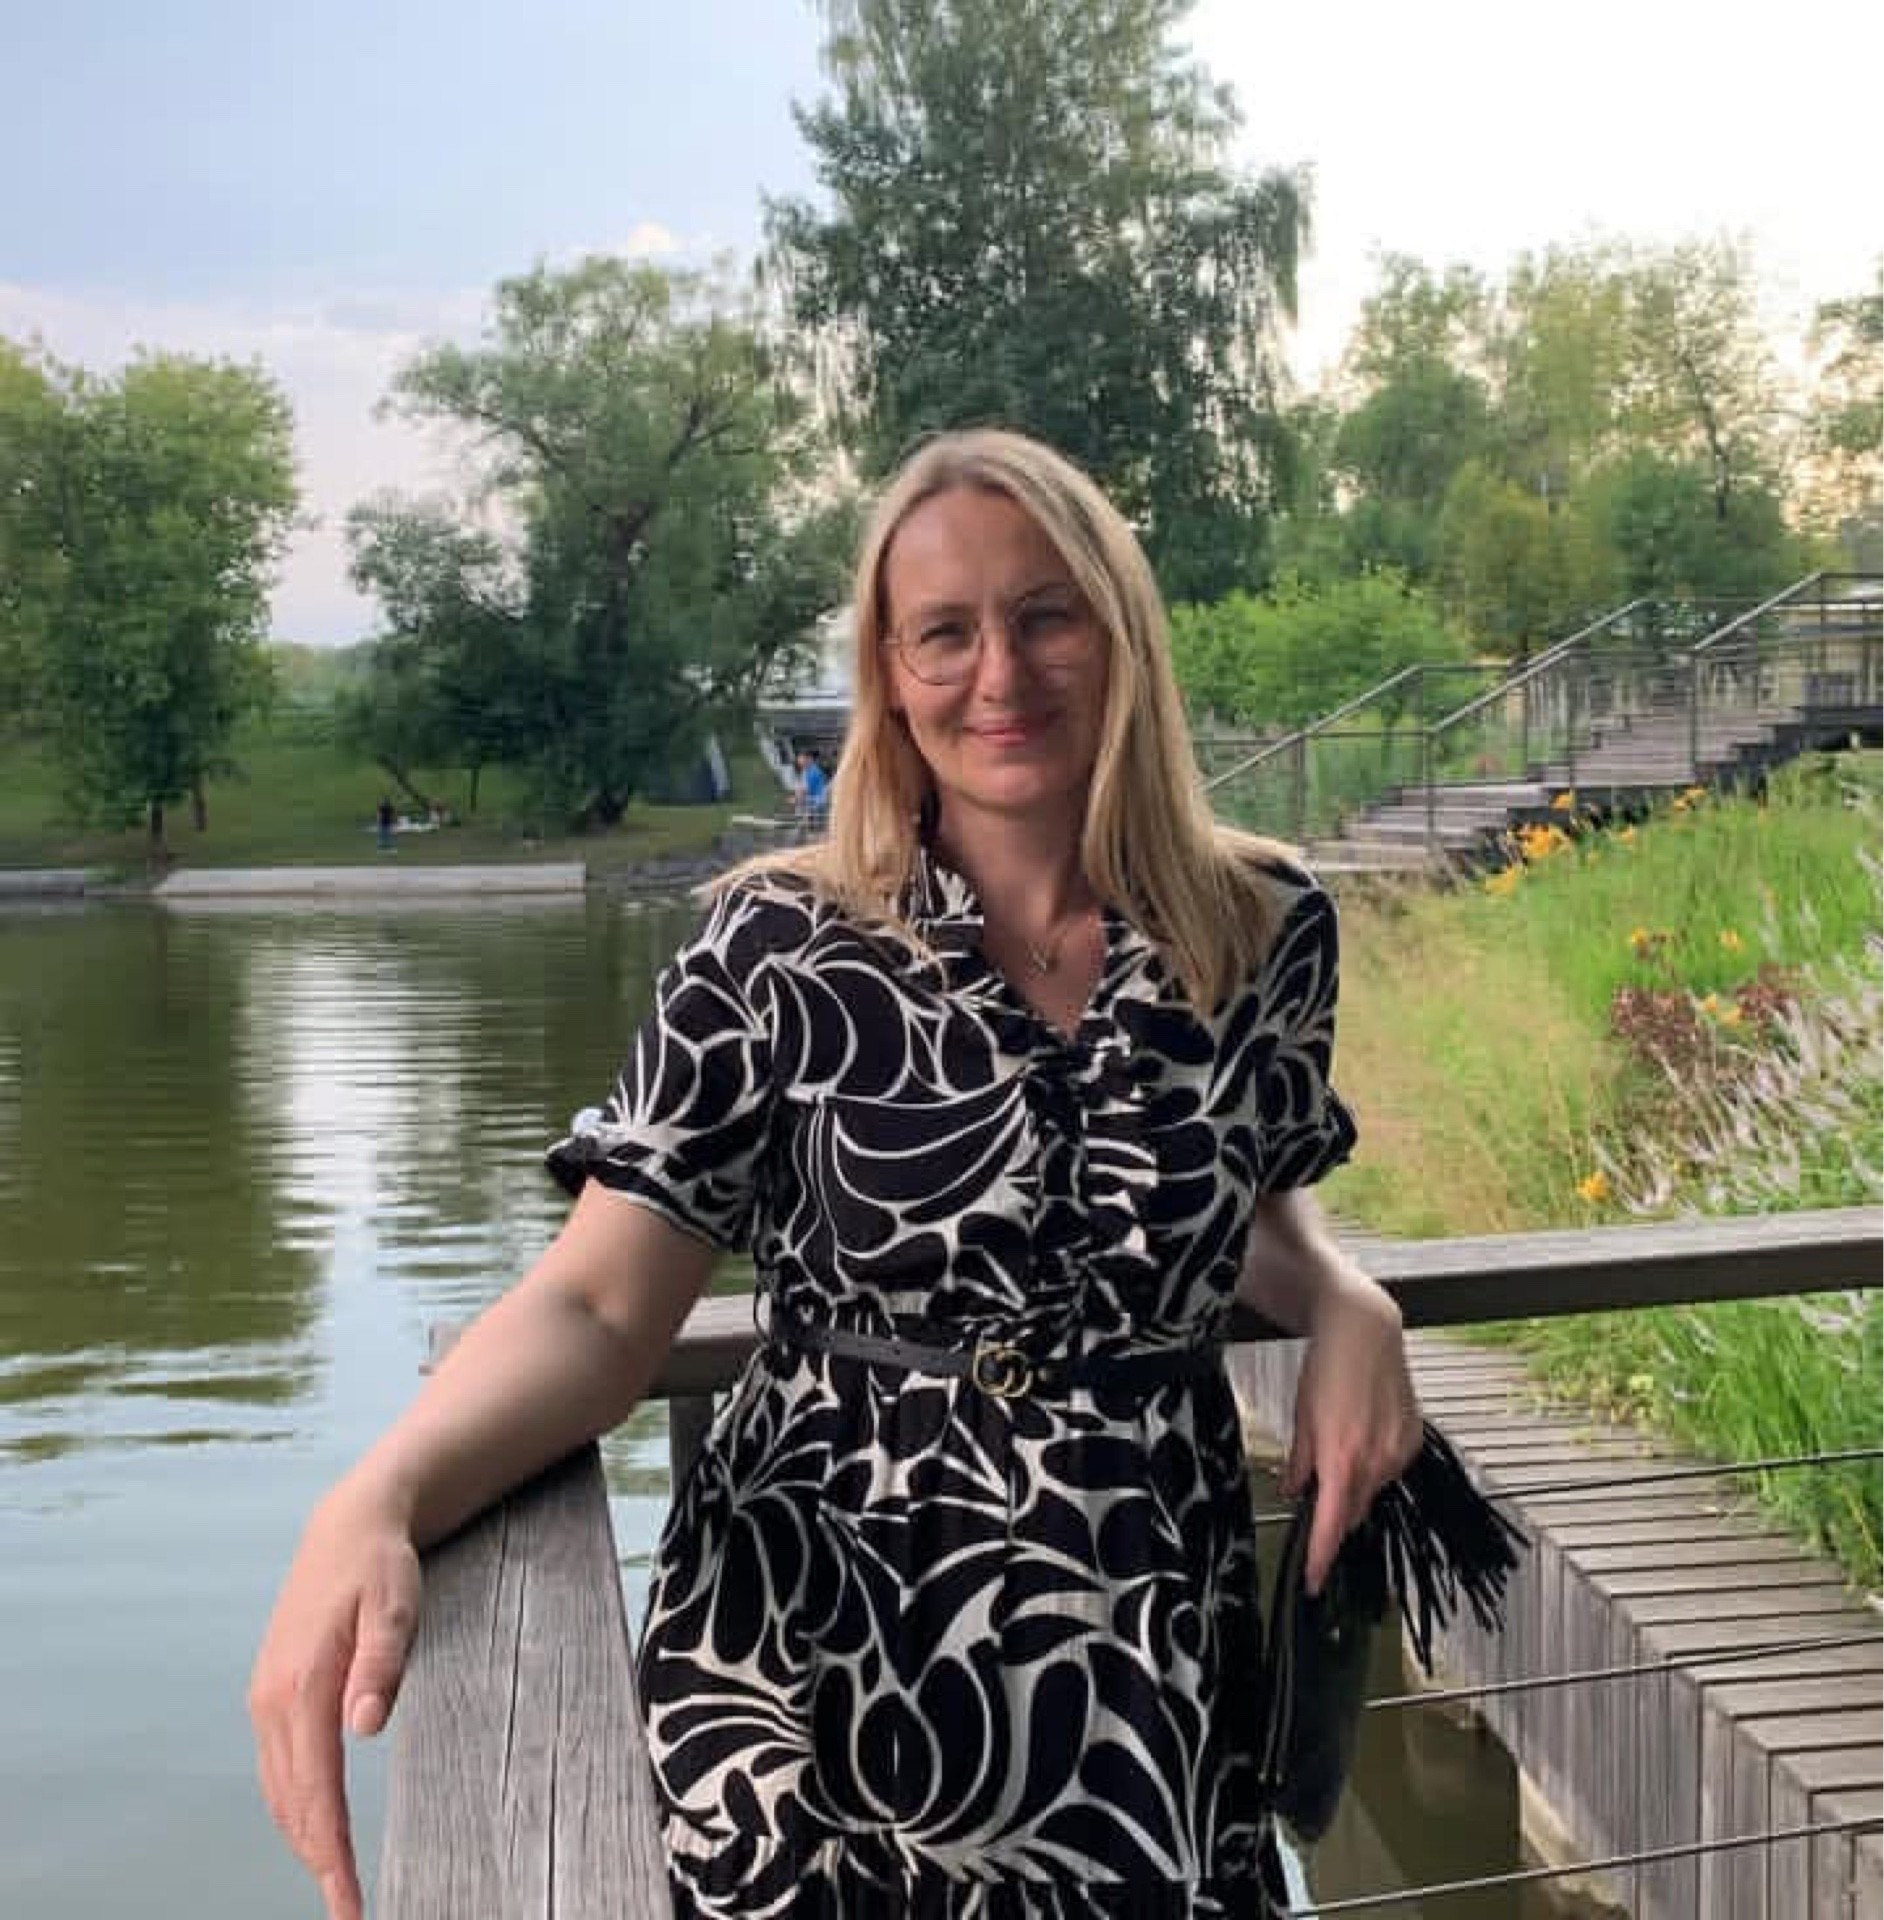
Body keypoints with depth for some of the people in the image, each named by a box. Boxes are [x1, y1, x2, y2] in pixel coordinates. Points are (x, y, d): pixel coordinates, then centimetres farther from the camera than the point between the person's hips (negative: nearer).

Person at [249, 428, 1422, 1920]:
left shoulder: (1268, 931, -3)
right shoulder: (783, 949, -10)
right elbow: (599, 1307, -15)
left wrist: (1346, 1303, -8)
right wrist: (375, 1499, -33)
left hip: (1155, 1683, 2)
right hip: (810, 1683, -1)